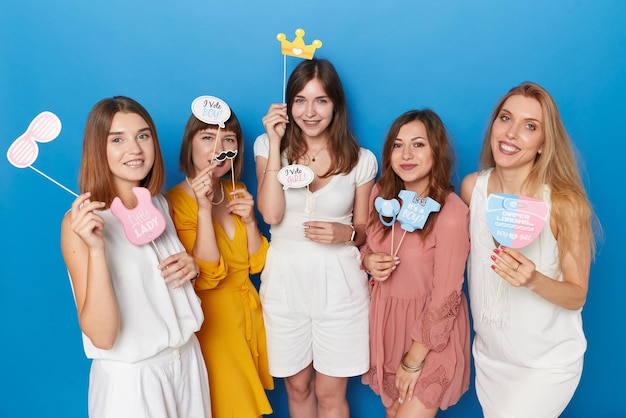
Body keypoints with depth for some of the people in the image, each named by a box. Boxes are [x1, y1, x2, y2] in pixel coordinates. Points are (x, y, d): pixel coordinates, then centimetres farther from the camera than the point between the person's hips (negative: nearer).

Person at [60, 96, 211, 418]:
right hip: (131, 376, -5)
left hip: (187, 358, 5)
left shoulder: (159, 204, -1)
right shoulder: (80, 221, -16)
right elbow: (102, 336, -22)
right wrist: (96, 247, -32)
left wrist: (191, 265, -6)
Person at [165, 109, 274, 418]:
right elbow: (207, 275, -23)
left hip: (249, 311, 6)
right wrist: (204, 208, -29)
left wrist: (249, 220, -14)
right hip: (212, 318, -6)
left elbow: (256, 263, 3)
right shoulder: (176, 201, -17)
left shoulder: (235, 191, 3)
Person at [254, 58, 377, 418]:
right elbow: (271, 214, -15)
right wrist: (275, 144, -16)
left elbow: (364, 231, 7)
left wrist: (345, 233, -16)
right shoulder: (268, 147, -1)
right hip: (285, 282, 1)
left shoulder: (360, 160, -1)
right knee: (297, 386, 19)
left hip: (339, 284, -1)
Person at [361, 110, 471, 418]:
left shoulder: (451, 213, -23)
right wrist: (367, 261, -13)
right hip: (384, 322, 6)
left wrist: (413, 360, -12)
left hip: (430, 336, -5)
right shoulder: (382, 194, -5)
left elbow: (445, 297, -19)